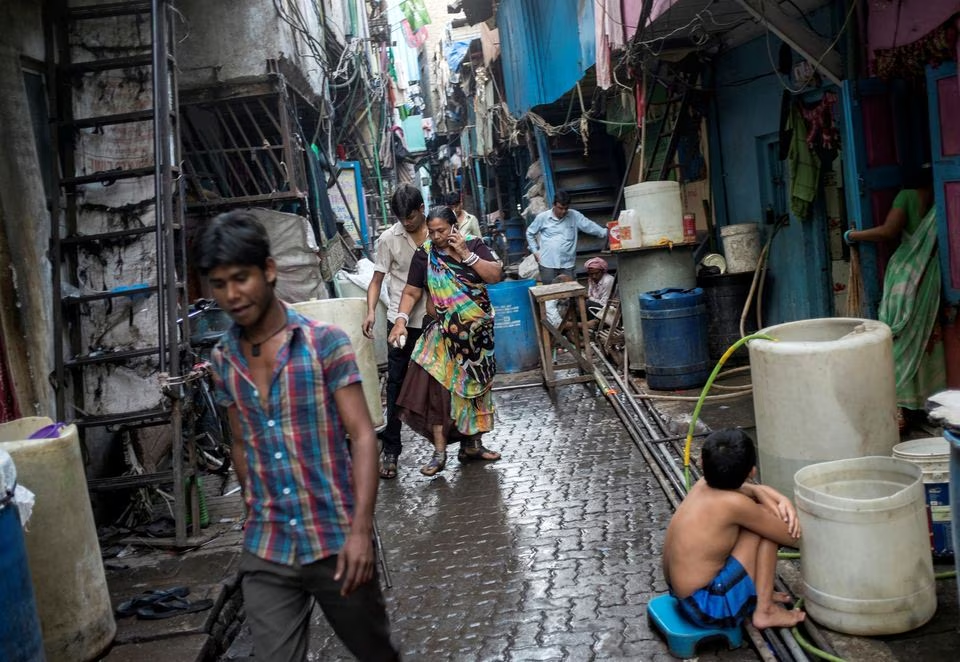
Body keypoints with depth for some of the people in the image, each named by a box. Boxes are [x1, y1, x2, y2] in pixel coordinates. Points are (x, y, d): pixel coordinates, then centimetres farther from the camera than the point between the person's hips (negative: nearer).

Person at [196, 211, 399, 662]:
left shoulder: (325, 342, -10)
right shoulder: (222, 361, 4)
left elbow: (361, 435, -13)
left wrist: (361, 529, -21)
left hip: (336, 540, -3)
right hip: (264, 553, 3)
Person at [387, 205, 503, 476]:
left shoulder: (474, 246, -1)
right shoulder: (424, 255, -3)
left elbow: (495, 275, -12)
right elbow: (411, 292, -4)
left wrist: (465, 254, -18)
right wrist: (401, 320, -19)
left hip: (477, 331, 2)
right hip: (444, 332, -2)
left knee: (475, 386, 10)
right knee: (439, 385, -10)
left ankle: (472, 443, 24)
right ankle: (439, 452, -6)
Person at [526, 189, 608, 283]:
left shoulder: (575, 216, 1)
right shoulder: (542, 217, 1)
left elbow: (590, 226, -2)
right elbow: (530, 233, 12)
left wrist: (605, 232, -14)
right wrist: (535, 251, 6)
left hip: (567, 264, 1)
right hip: (548, 264, -1)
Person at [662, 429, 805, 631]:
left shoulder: (702, 485, 0)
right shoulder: (734, 504, -22)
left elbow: (752, 488, 19)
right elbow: (791, 536, -12)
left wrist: (781, 499, -1)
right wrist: (768, 502, 4)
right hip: (711, 607, -9)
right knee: (766, 521, -7)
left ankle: (759, 595, 20)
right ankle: (764, 611, 0)